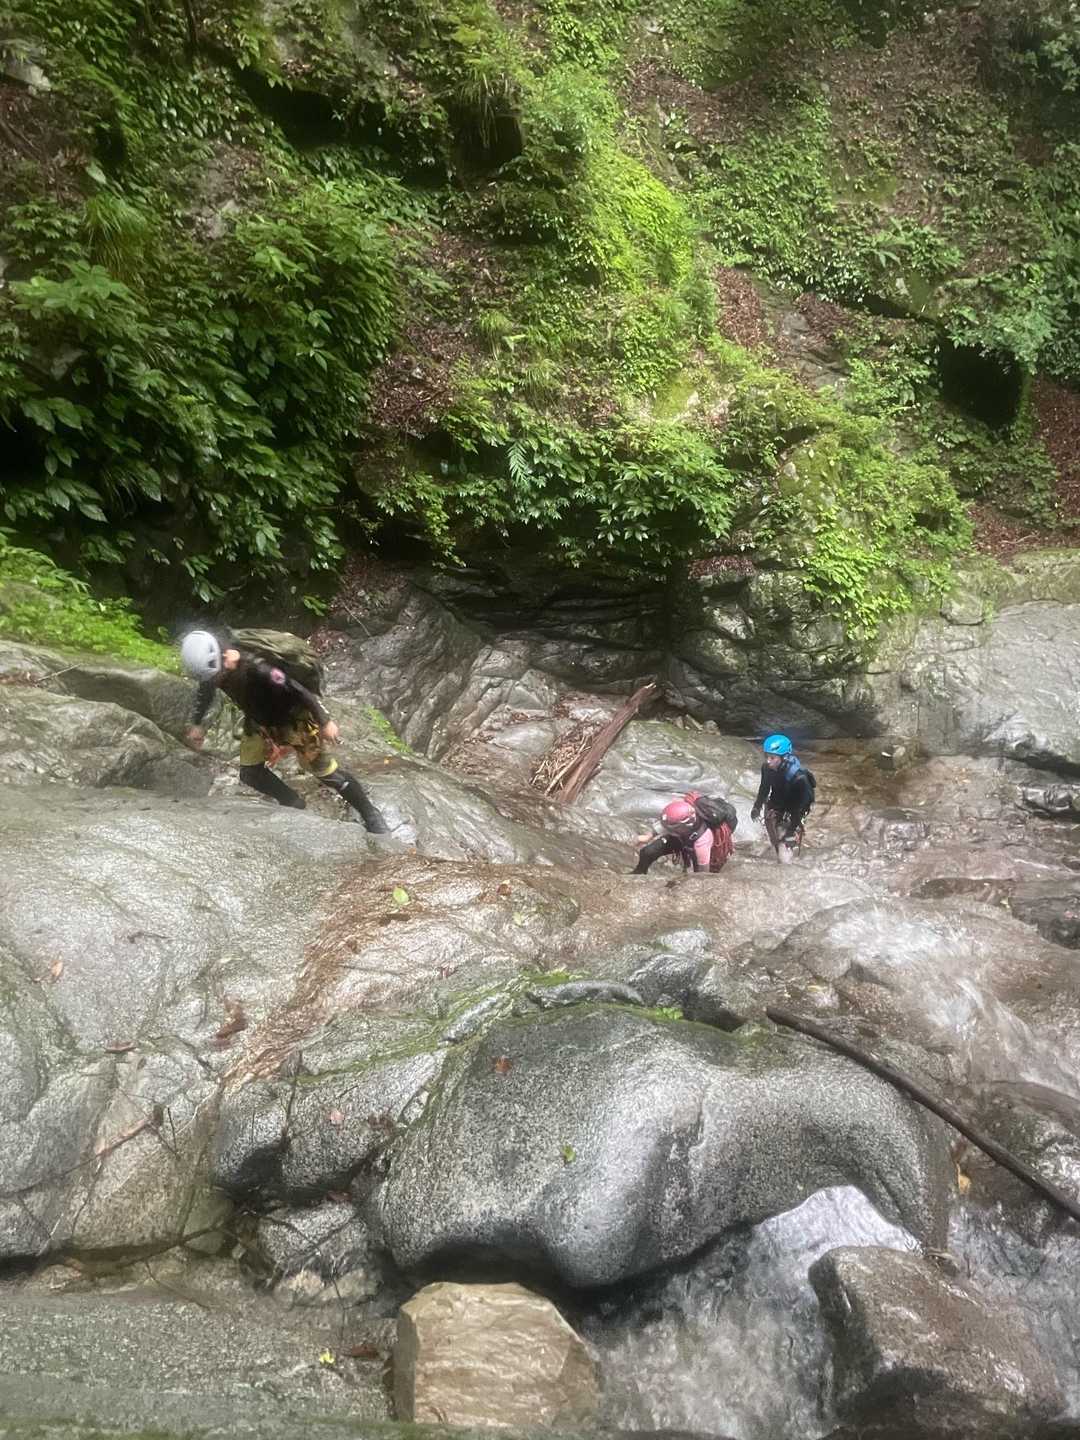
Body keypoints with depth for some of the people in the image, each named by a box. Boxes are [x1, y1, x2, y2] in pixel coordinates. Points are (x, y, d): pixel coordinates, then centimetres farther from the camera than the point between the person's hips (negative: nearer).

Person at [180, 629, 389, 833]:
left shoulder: (256, 669, -40)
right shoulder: (212, 667, -17)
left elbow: (299, 691, -34)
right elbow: (205, 692, 8)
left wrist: (325, 722, -27)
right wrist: (196, 724, 14)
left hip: (294, 719, -7)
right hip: (259, 722, 7)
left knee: (325, 771, -3)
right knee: (249, 773, 2)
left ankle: (371, 816, 11)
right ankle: (292, 803, 23)